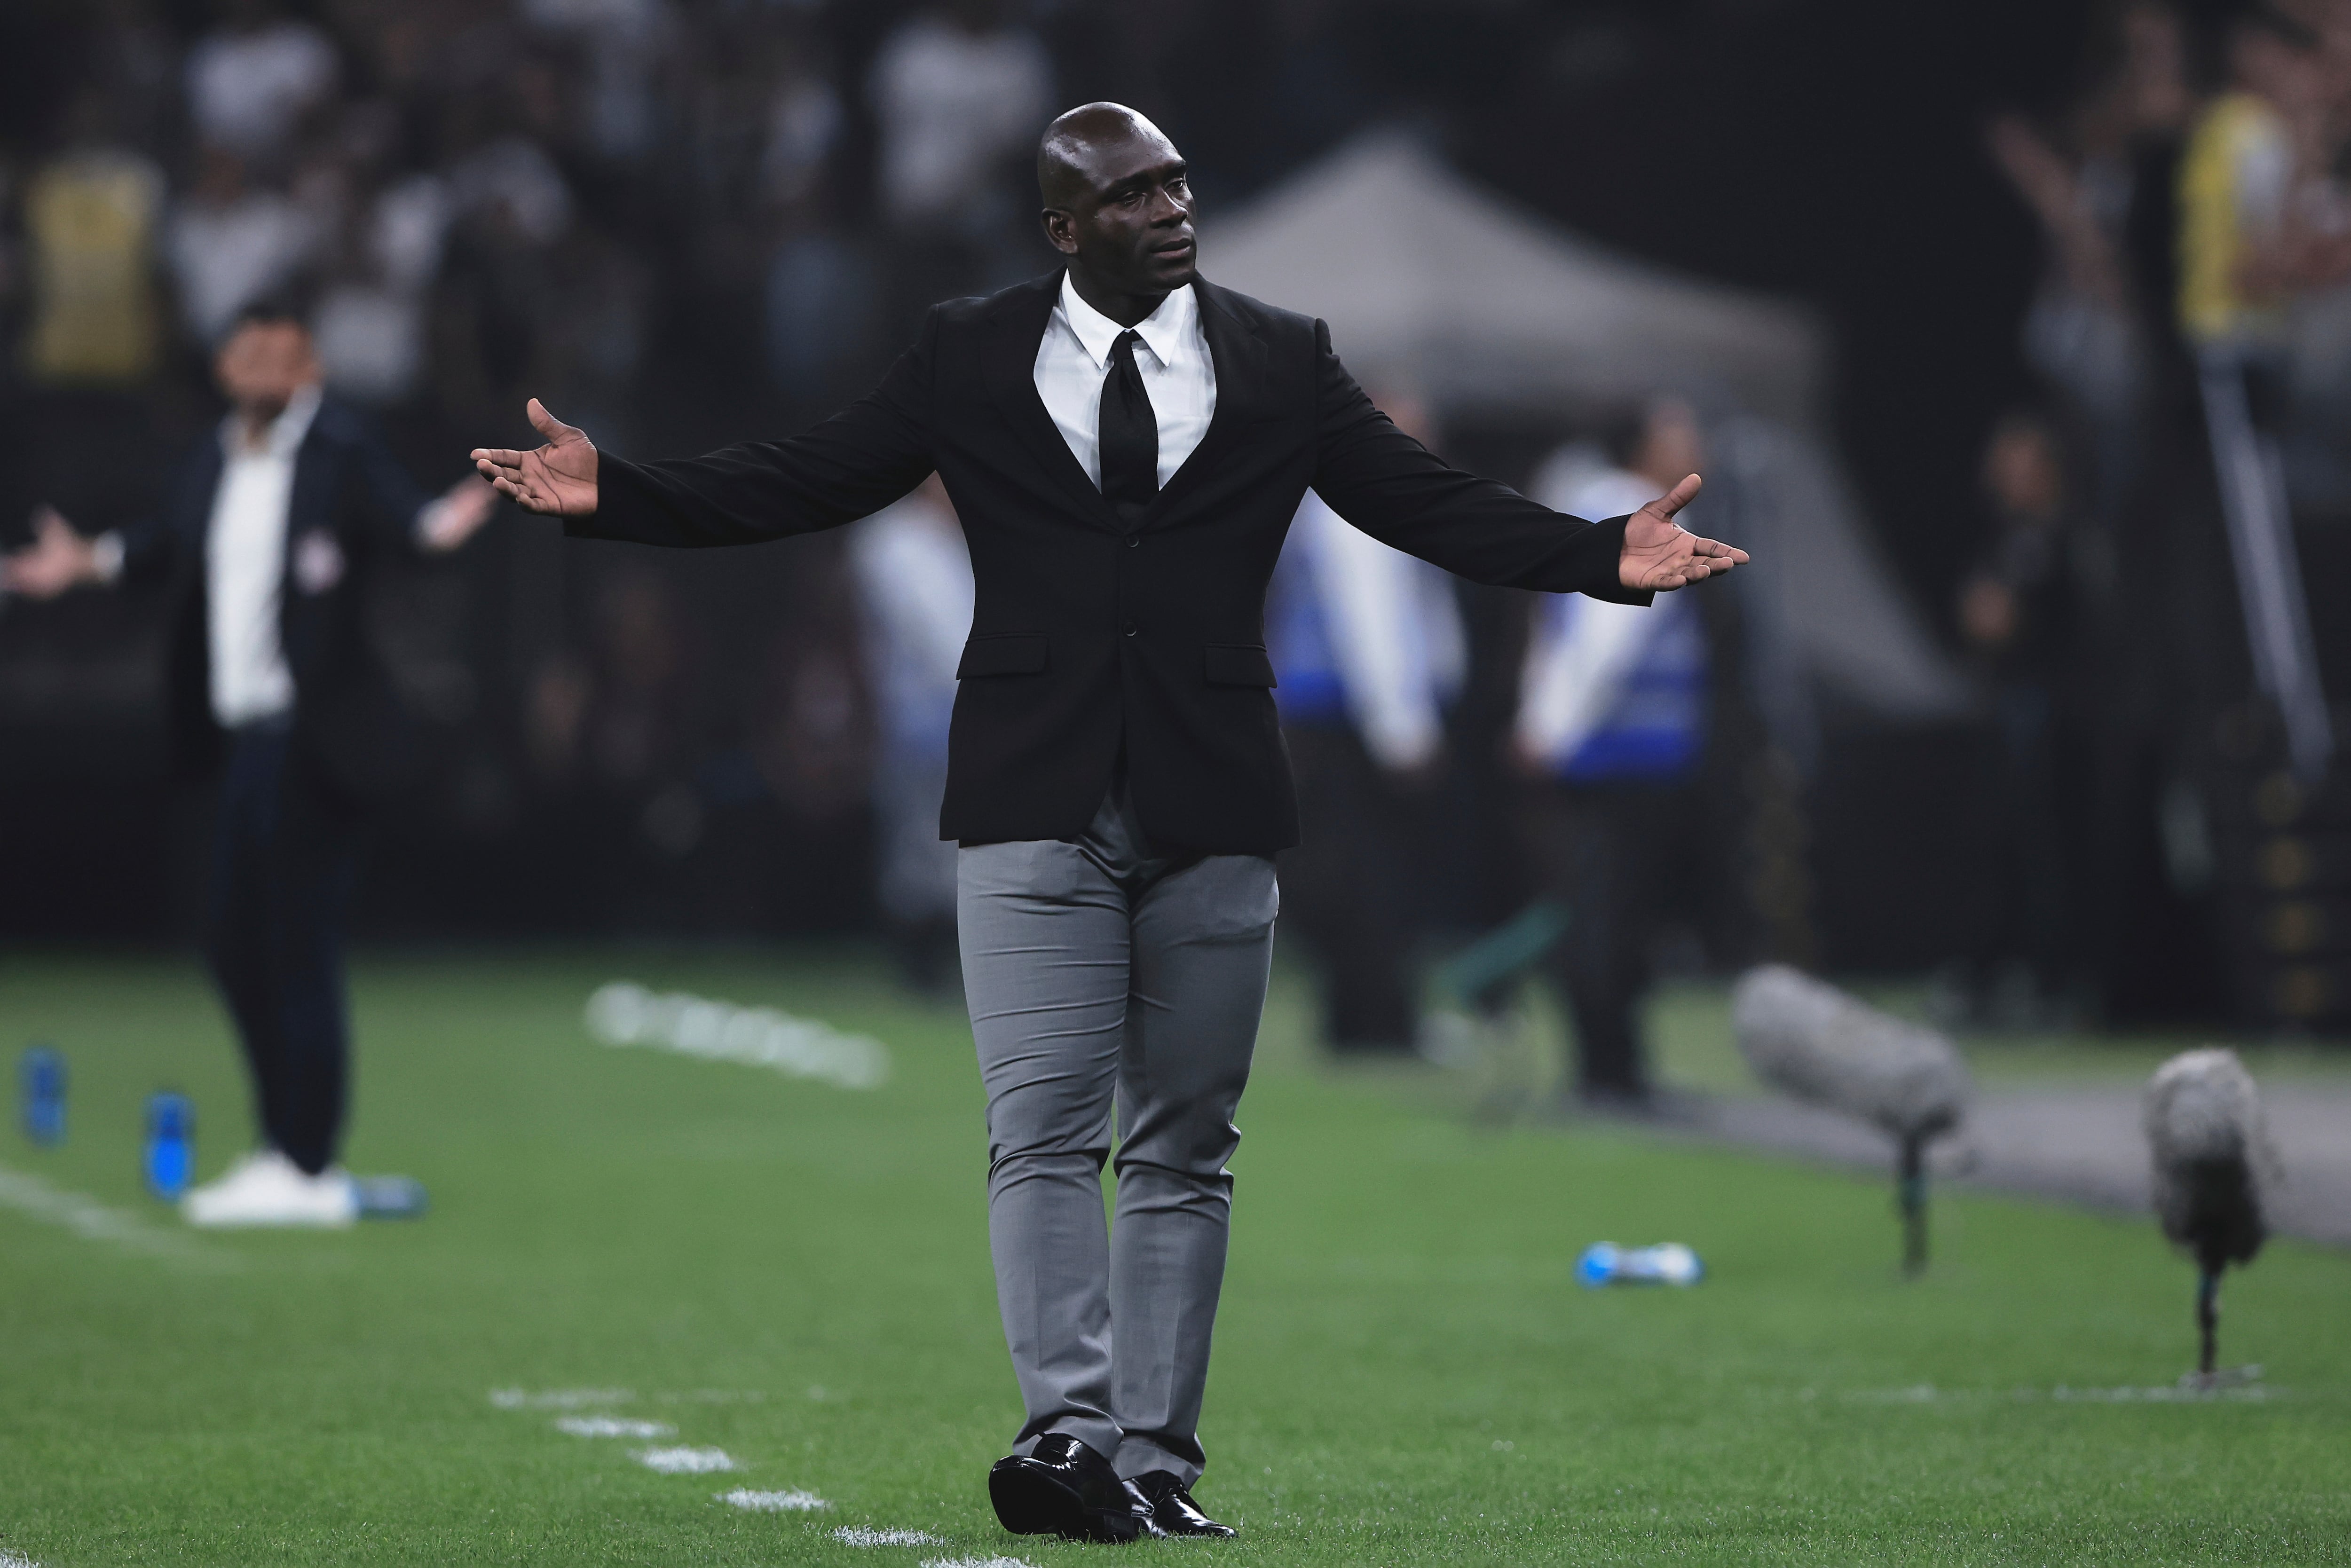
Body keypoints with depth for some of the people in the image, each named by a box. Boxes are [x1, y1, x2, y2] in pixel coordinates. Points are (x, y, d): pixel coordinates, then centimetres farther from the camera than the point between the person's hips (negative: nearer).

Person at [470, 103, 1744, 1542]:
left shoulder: (1281, 361, 7)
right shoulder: (968, 359, 5)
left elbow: (1429, 502, 3)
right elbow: (800, 483, 5)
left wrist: (1602, 555, -11)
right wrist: (613, 492, -6)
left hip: (1212, 815, 1)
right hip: (1036, 812, -1)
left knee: (1183, 1154, 4)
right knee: (1044, 1134, -11)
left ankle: (1154, 1457, 8)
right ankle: (1070, 1430, -16)